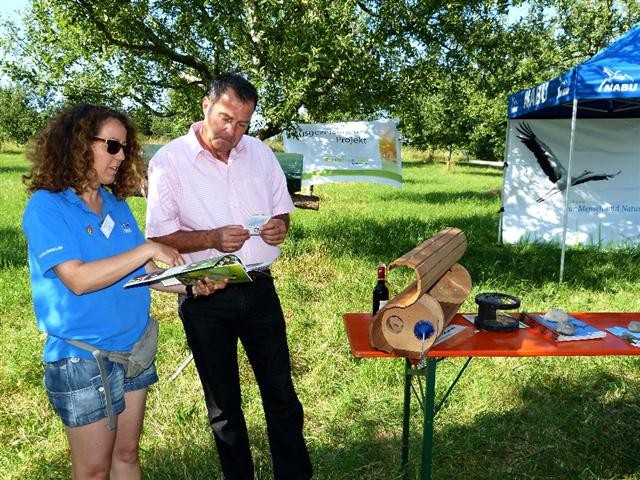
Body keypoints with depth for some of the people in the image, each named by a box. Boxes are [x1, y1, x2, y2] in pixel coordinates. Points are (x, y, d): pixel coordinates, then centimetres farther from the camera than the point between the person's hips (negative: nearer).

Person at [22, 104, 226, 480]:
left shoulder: (116, 204, 6)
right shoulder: (45, 206, -14)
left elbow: (143, 270, 8)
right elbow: (77, 279, -26)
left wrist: (192, 285, -8)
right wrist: (147, 249, -25)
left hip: (134, 347, 6)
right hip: (84, 360, -6)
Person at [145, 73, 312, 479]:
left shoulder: (260, 153, 4)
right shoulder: (169, 161, -7)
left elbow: (282, 210, 14)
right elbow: (160, 236, -7)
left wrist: (279, 227, -10)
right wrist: (213, 239, -24)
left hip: (259, 289, 3)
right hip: (205, 298, -2)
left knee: (281, 393, 12)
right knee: (223, 403, 14)